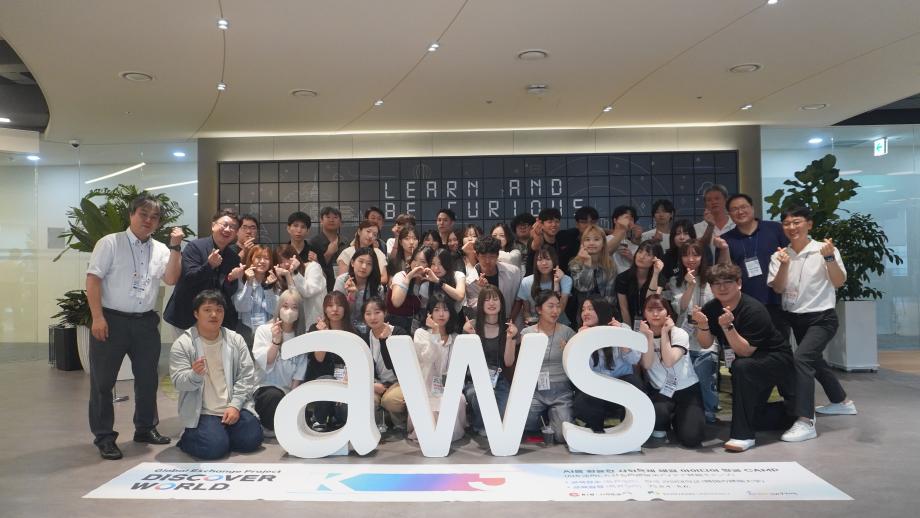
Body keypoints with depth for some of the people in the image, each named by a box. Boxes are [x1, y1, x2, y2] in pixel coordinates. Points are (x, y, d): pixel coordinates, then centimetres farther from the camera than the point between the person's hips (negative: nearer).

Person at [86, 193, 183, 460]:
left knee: (148, 378, 13)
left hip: (146, 322, 5)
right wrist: (98, 317, -16)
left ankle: (146, 428, 29)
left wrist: (175, 247, -10)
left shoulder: (161, 250, 9)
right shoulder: (110, 243, -3)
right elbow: (93, 279, -8)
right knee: (103, 380, 2)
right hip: (112, 319, -4)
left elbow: (171, 279, -3)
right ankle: (104, 436, 15)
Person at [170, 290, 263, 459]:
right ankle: (188, 438, 9)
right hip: (202, 411, -3)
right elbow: (178, 382, -11)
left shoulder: (236, 340, 4)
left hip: (234, 407, 3)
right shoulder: (182, 344, -4)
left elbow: (246, 376, 1)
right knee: (214, 447, -24)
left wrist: (235, 405, -11)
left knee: (252, 439, -15)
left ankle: (222, 433, 16)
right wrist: (195, 374, -34)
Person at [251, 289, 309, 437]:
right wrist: (276, 341, -26)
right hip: (264, 388, -4)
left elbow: (300, 372, 2)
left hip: (290, 391, 4)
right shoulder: (264, 330, -3)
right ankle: (267, 428, -6)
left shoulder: (301, 336, 7)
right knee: (275, 396, -36)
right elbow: (265, 363, -14)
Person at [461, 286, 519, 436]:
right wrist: (470, 336, -16)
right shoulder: (472, 326, 2)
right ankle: (481, 426, -4)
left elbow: (508, 363, 1)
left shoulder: (509, 328, 6)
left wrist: (510, 338, -12)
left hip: (499, 380, 1)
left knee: (505, 416, -28)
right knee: (477, 395, -37)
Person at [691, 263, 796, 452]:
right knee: (751, 415, 10)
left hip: (776, 358, -7)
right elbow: (705, 344, -13)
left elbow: (745, 352, -31)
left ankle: (743, 435, -28)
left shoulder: (754, 310, -28)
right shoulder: (711, 308, -10)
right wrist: (702, 325, -32)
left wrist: (728, 326, -44)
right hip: (750, 369, 7)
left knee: (741, 367, -37)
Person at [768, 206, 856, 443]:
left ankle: (805, 422, -25)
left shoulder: (823, 250, -9)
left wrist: (829, 257, -30)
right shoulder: (779, 255, -1)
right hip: (793, 318, 6)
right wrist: (784, 265, -23)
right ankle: (842, 402, 48)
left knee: (801, 358, -25)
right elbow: (777, 289, -7)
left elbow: (839, 282, -15)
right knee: (814, 361, 22)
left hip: (821, 318, -6)